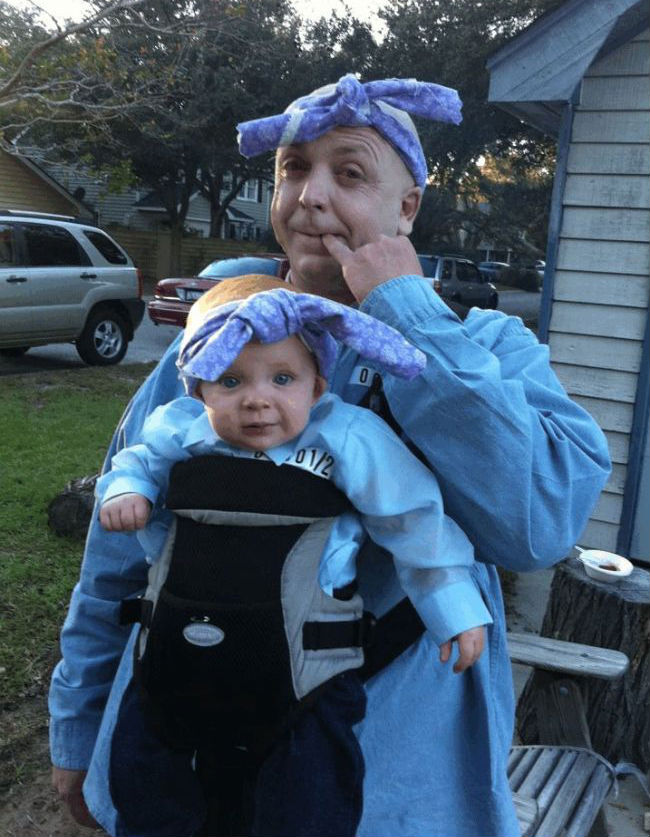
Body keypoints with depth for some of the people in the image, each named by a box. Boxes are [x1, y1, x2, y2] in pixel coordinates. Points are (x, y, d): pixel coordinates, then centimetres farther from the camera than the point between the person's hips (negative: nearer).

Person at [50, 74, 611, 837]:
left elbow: (541, 522, -26)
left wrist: (409, 317, -23)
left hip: (393, 776, -1)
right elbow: (115, 563, 3)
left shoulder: (490, 347, -7)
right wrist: (75, 730, 9)